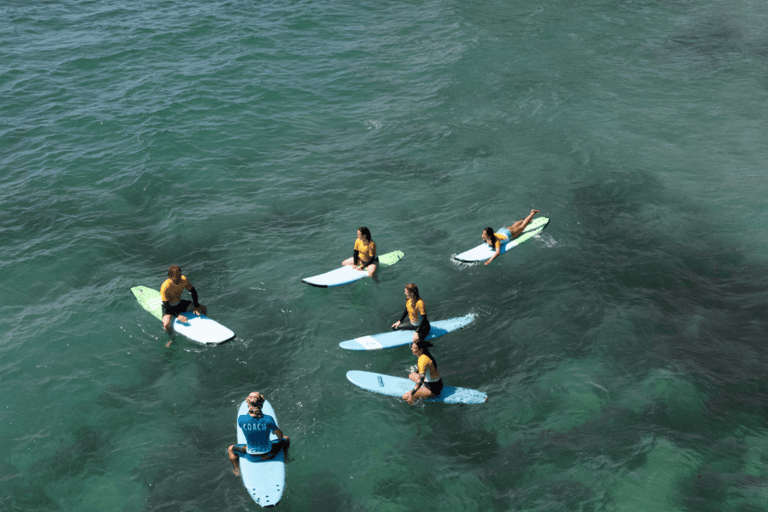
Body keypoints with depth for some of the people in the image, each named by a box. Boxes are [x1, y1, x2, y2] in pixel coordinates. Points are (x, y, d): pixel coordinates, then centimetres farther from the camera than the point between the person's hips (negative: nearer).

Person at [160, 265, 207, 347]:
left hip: (180, 304, 5)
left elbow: (193, 291, -2)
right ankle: (170, 338, -3)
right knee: (166, 324, -34)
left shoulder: (184, 280, -19)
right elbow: (166, 305, -28)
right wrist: (178, 316, -37)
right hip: (169, 307, -5)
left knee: (204, 309, 0)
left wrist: (196, 306, -10)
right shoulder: (165, 287, -33)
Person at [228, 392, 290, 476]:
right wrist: (280, 438, 13)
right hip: (267, 452, -1)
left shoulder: (241, 419, -25)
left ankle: (236, 472, 41)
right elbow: (280, 435, -8)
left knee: (230, 449, 33)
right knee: (286, 439, 30)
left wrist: (249, 412, 0)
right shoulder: (268, 419, -27)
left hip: (250, 453, 1)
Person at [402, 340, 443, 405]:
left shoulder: (423, 360, -27)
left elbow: (421, 379, -32)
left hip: (433, 389, -9)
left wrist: (411, 395, -32)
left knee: (405, 397, -12)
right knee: (412, 375, 24)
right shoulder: (426, 355, 2)